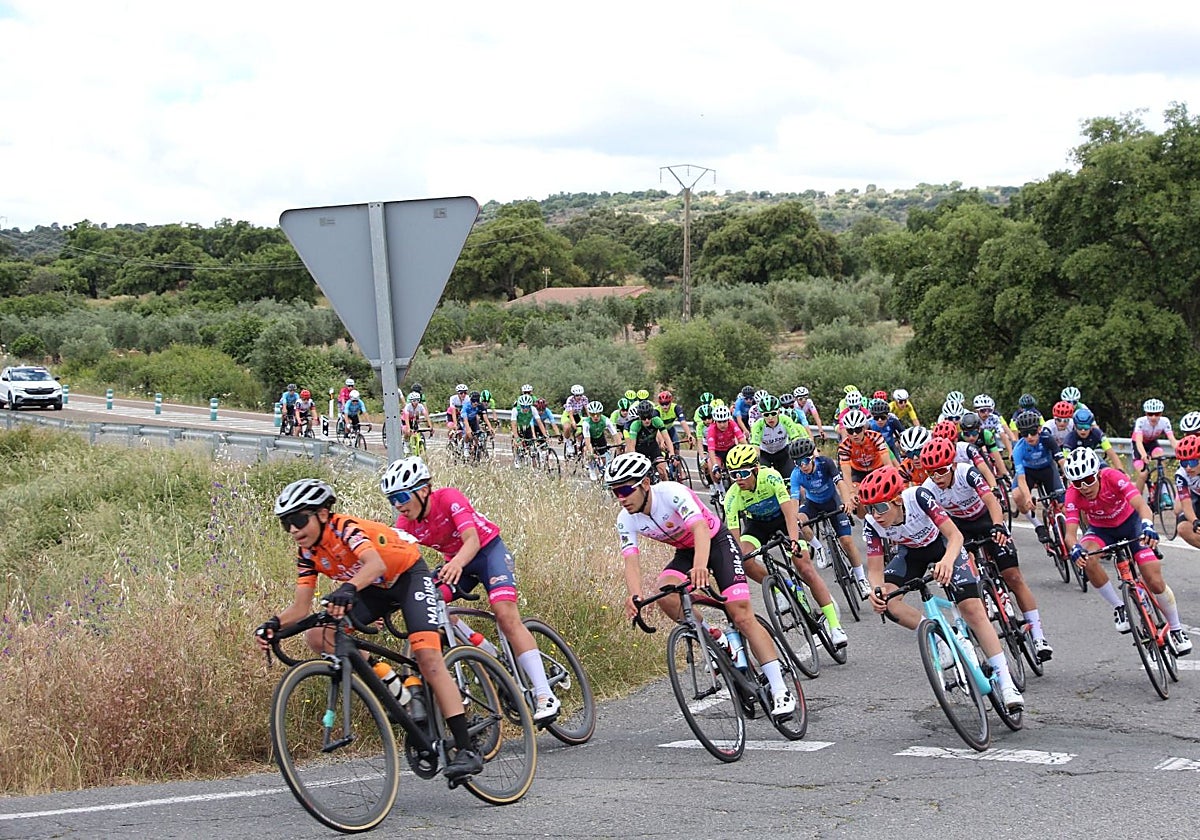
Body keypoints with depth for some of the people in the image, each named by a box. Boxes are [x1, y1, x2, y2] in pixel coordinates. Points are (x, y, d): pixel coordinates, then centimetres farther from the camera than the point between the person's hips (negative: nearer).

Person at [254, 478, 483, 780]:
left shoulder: (345, 528, -28)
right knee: (318, 636, -12)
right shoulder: (308, 553, -8)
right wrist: (275, 623, -32)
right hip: (377, 589, 7)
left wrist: (348, 589, -66)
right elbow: (301, 606, -11)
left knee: (428, 657, -23)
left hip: (409, 576, -7)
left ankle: (466, 750, -24)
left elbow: (376, 564, -47)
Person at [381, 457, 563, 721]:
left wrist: (457, 563, -60)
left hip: (488, 550, -6)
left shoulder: (449, 498, -27)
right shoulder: (405, 524, -12)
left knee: (505, 614, -25)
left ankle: (545, 696, -26)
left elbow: (472, 540, -38)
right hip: (455, 561, 6)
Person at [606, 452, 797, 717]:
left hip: (716, 542, -5)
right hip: (685, 552, 5)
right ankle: (712, 637, -4)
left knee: (742, 616, -16)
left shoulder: (672, 492, -31)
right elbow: (631, 561, -24)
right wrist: (635, 596, -45)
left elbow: (701, 528, -44)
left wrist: (700, 566, -64)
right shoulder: (626, 521, -15)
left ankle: (781, 691, -13)